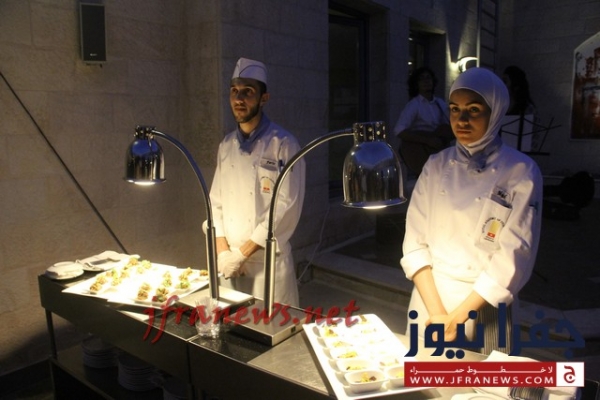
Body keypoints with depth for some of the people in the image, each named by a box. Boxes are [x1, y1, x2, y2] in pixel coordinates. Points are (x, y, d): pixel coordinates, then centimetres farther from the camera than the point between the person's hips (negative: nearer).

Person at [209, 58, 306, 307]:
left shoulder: (283, 144, -10)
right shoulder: (226, 145, 7)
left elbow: (287, 207, -16)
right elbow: (216, 202, 9)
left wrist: (243, 252, -14)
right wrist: (223, 251, -4)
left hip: (268, 260, -5)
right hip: (230, 261, 5)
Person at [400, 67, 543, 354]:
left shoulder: (521, 172, -9)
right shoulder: (436, 166, -1)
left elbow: (513, 258, -13)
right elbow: (415, 242, -4)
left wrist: (456, 317, -15)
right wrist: (436, 311, -13)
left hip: (481, 309, -3)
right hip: (428, 301, 3)